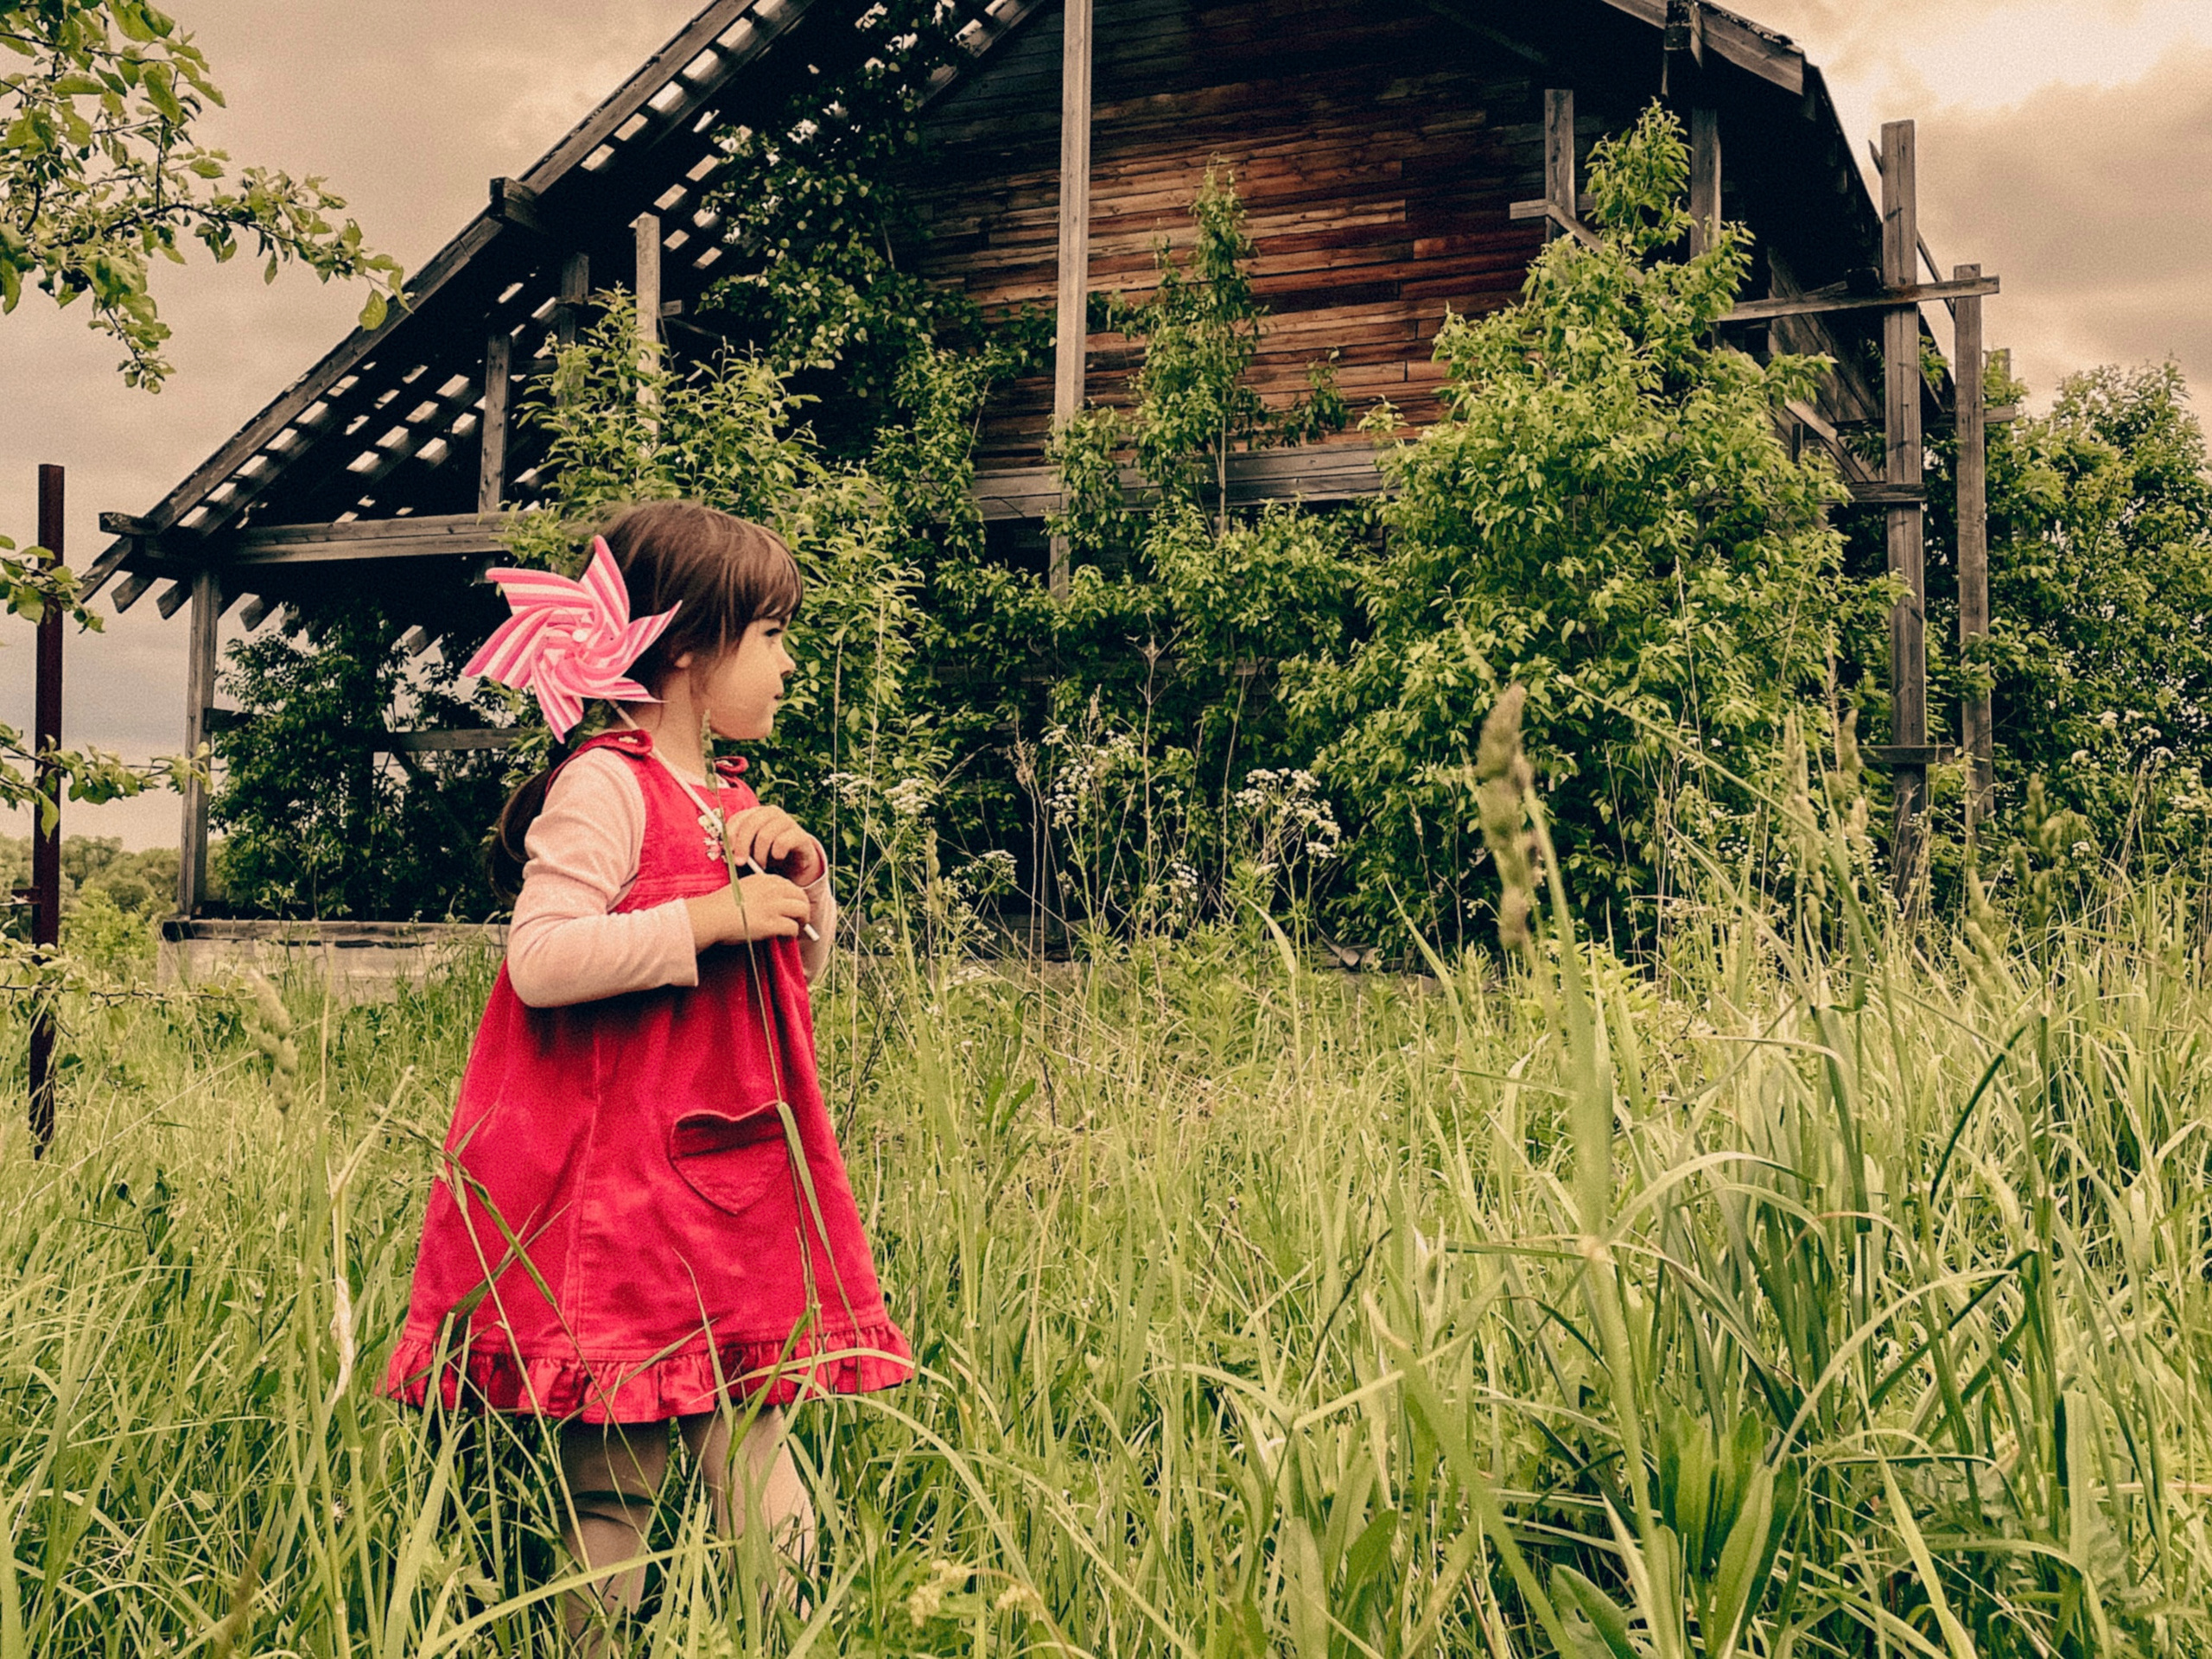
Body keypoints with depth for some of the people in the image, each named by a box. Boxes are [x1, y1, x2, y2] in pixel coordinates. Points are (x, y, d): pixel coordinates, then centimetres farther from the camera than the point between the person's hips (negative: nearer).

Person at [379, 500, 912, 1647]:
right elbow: (539, 961, -21)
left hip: (733, 1184, 8)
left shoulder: (732, 806, 16)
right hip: (617, 1187, -8)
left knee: (752, 1435, 8)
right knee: (614, 1480, -1)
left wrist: (804, 877, 4)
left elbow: (797, 969, 22)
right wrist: (711, 917, -21)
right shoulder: (605, 788, -10)